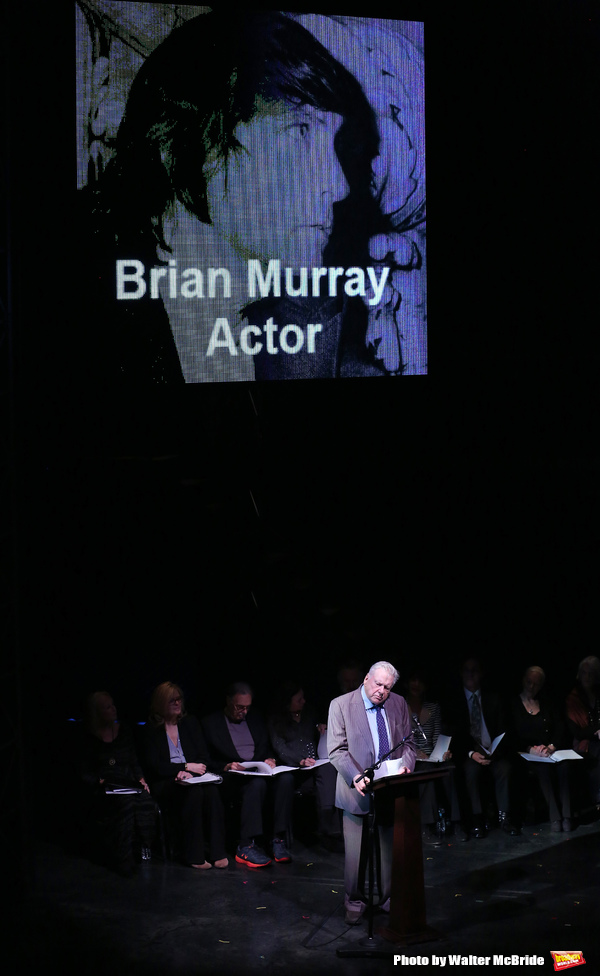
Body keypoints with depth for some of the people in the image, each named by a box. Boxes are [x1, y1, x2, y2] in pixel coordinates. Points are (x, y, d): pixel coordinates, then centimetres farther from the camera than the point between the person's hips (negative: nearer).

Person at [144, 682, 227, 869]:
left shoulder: (190, 723, 15)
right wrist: (186, 767, -12)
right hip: (165, 783, -3)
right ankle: (194, 855, -29)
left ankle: (217, 852, -30)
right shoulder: (151, 729, 3)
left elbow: (204, 757, 9)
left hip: (194, 777, 3)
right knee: (194, 792, -35)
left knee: (211, 790, -32)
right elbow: (154, 766, -5)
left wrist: (190, 772, -12)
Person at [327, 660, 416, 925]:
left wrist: (405, 766, -9)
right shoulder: (341, 705, -7)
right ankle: (355, 903, 17)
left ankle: (389, 898, 24)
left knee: (391, 849, 9)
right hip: (358, 791, -3)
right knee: (355, 853, 2)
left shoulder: (398, 704, 6)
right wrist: (356, 777, -22)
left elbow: (408, 744, 11)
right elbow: (337, 751, -9)